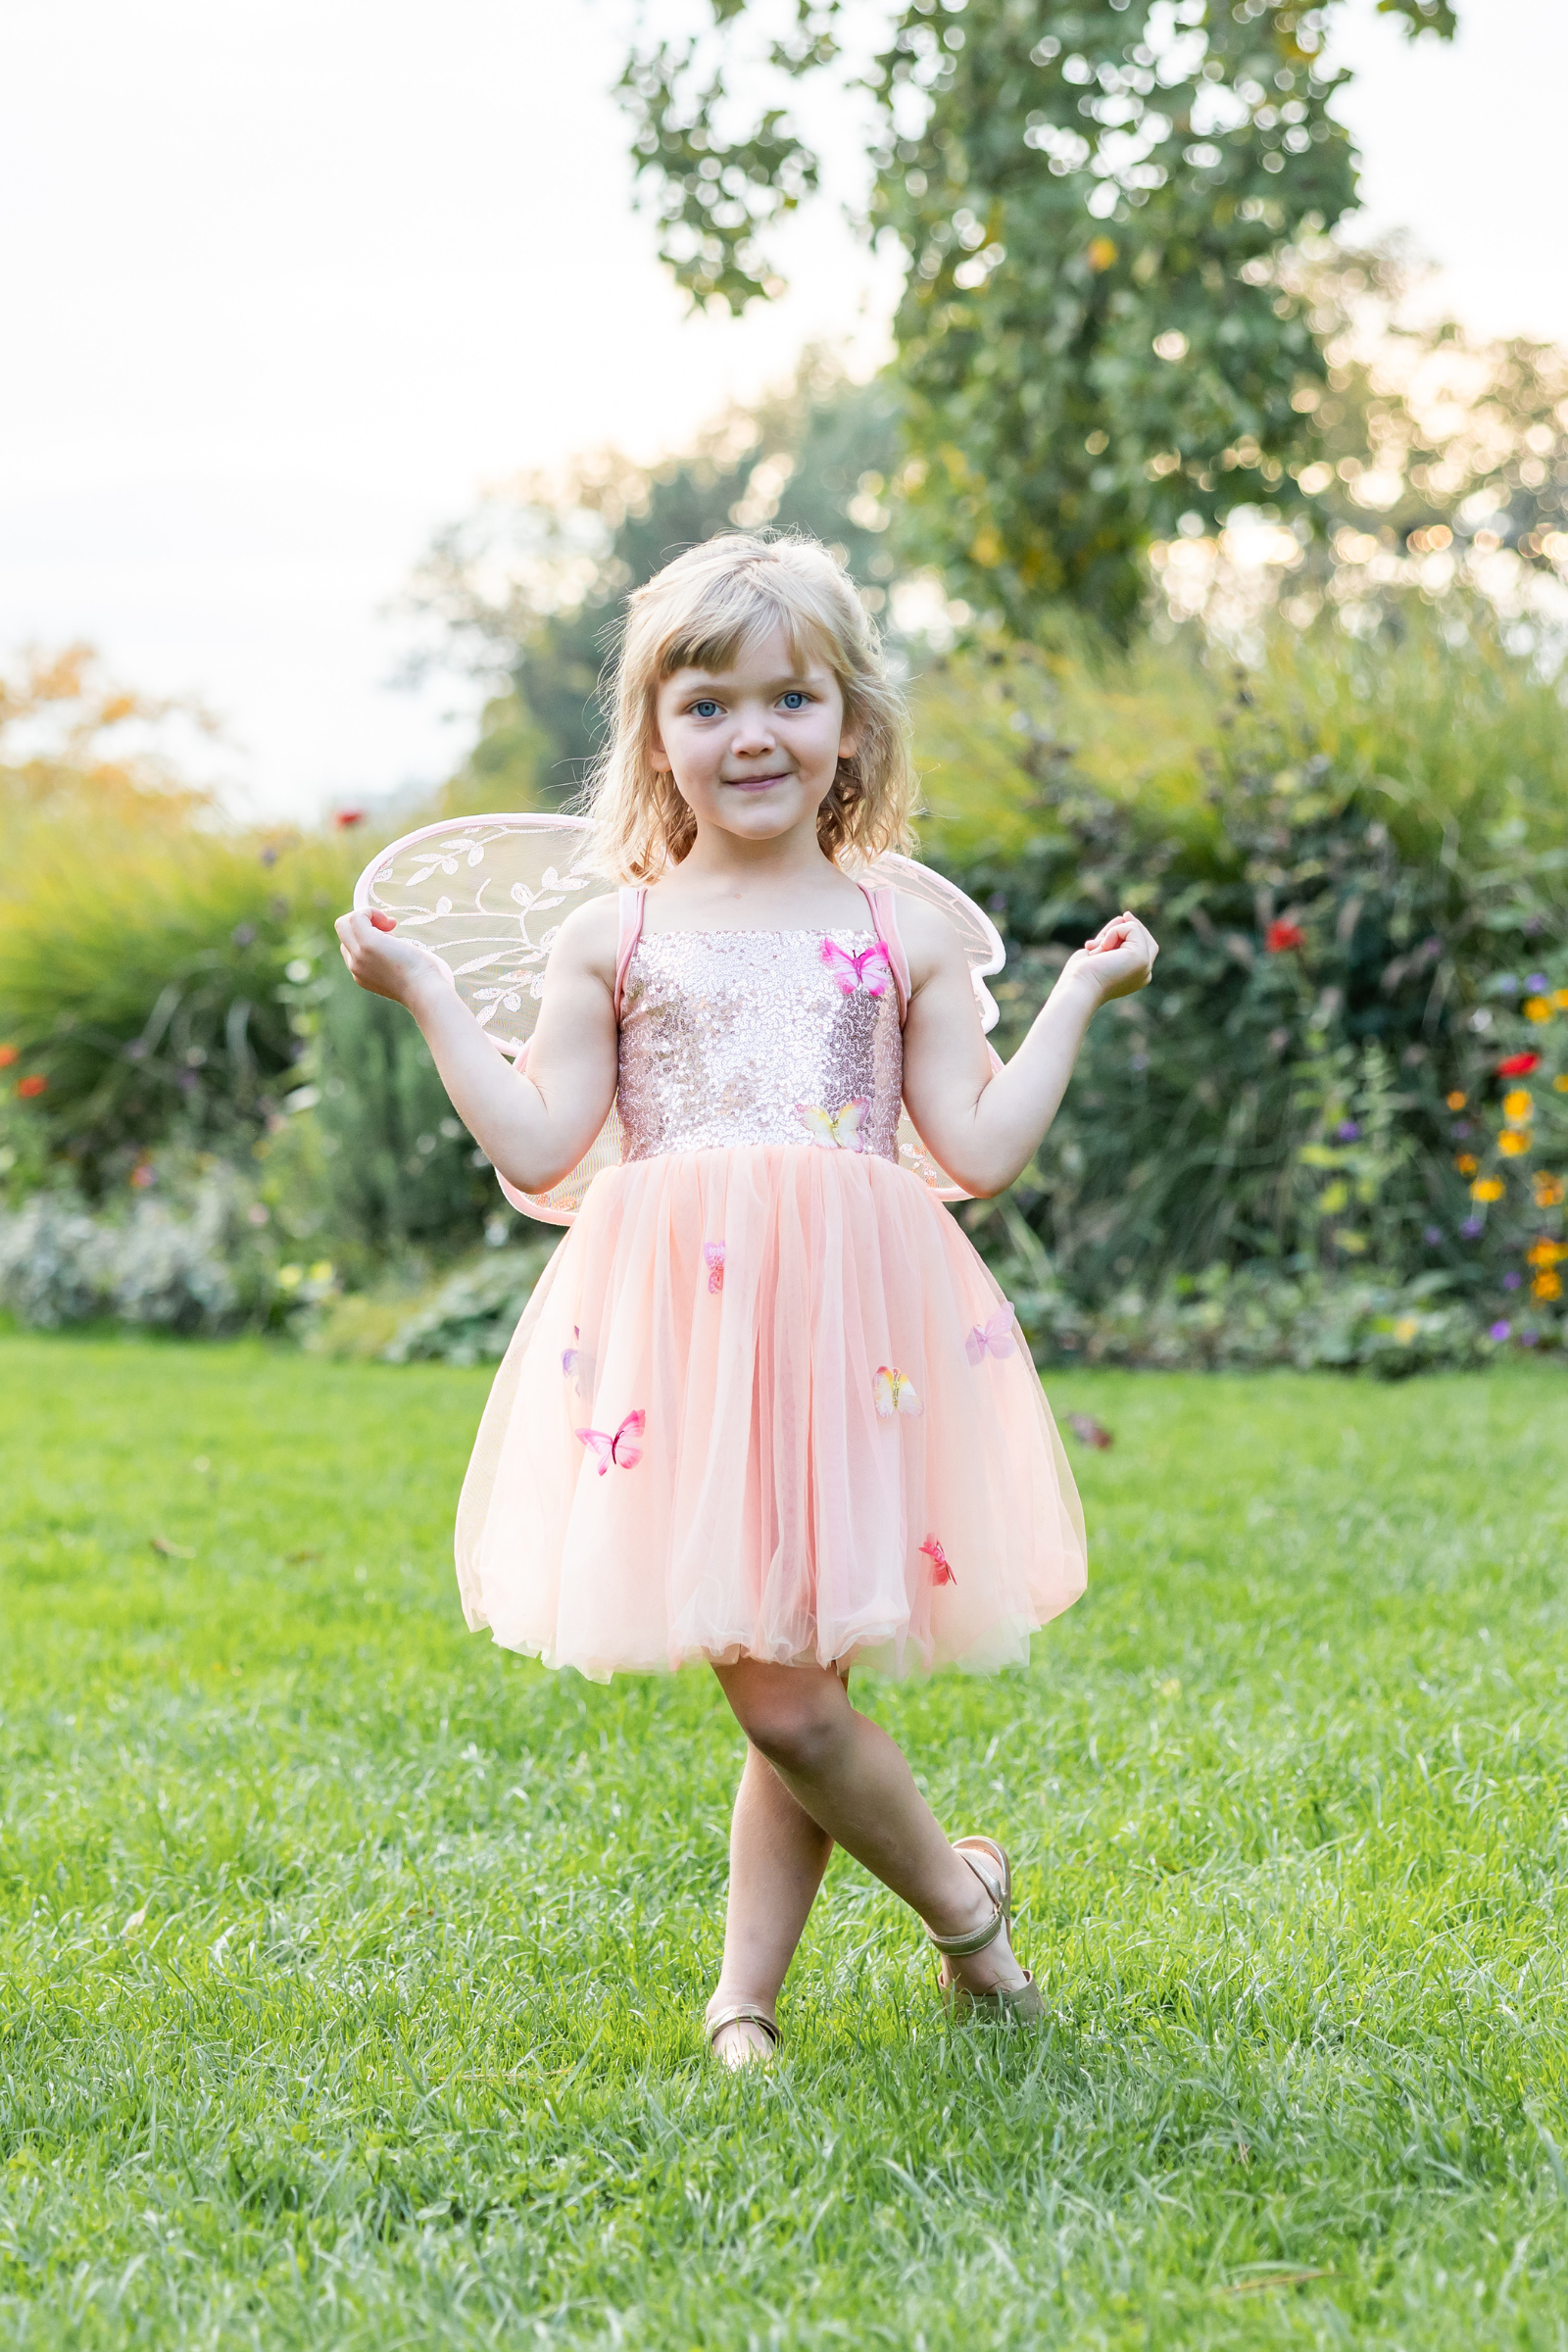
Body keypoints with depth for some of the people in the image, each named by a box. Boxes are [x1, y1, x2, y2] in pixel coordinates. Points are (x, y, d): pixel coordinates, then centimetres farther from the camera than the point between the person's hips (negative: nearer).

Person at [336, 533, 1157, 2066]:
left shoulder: (902, 934, 11)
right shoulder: (614, 937, 11)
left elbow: (981, 1152, 8)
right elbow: (540, 1148, 7)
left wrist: (1075, 999, 9)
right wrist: (429, 999, 6)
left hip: (849, 1330, 0)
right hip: (679, 1334, 0)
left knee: (787, 1691, -3)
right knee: (779, 1687, -4)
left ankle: (745, 1996, 16)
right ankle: (961, 1893, 21)